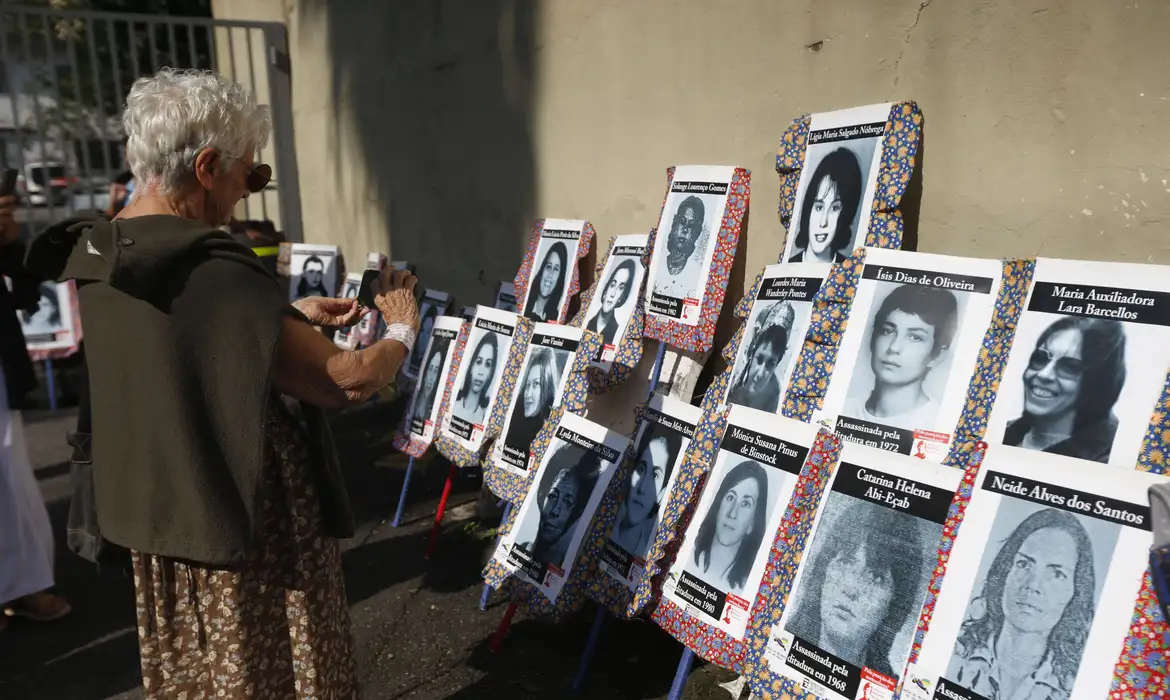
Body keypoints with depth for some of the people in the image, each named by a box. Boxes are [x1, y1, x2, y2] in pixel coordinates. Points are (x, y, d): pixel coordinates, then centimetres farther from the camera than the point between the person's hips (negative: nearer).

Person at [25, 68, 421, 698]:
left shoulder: (97, 258, 0)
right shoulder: (212, 272, -28)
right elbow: (348, 383, -24)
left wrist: (290, 317, 13)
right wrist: (402, 330, -5)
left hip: (160, 526, 8)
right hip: (253, 532, -8)